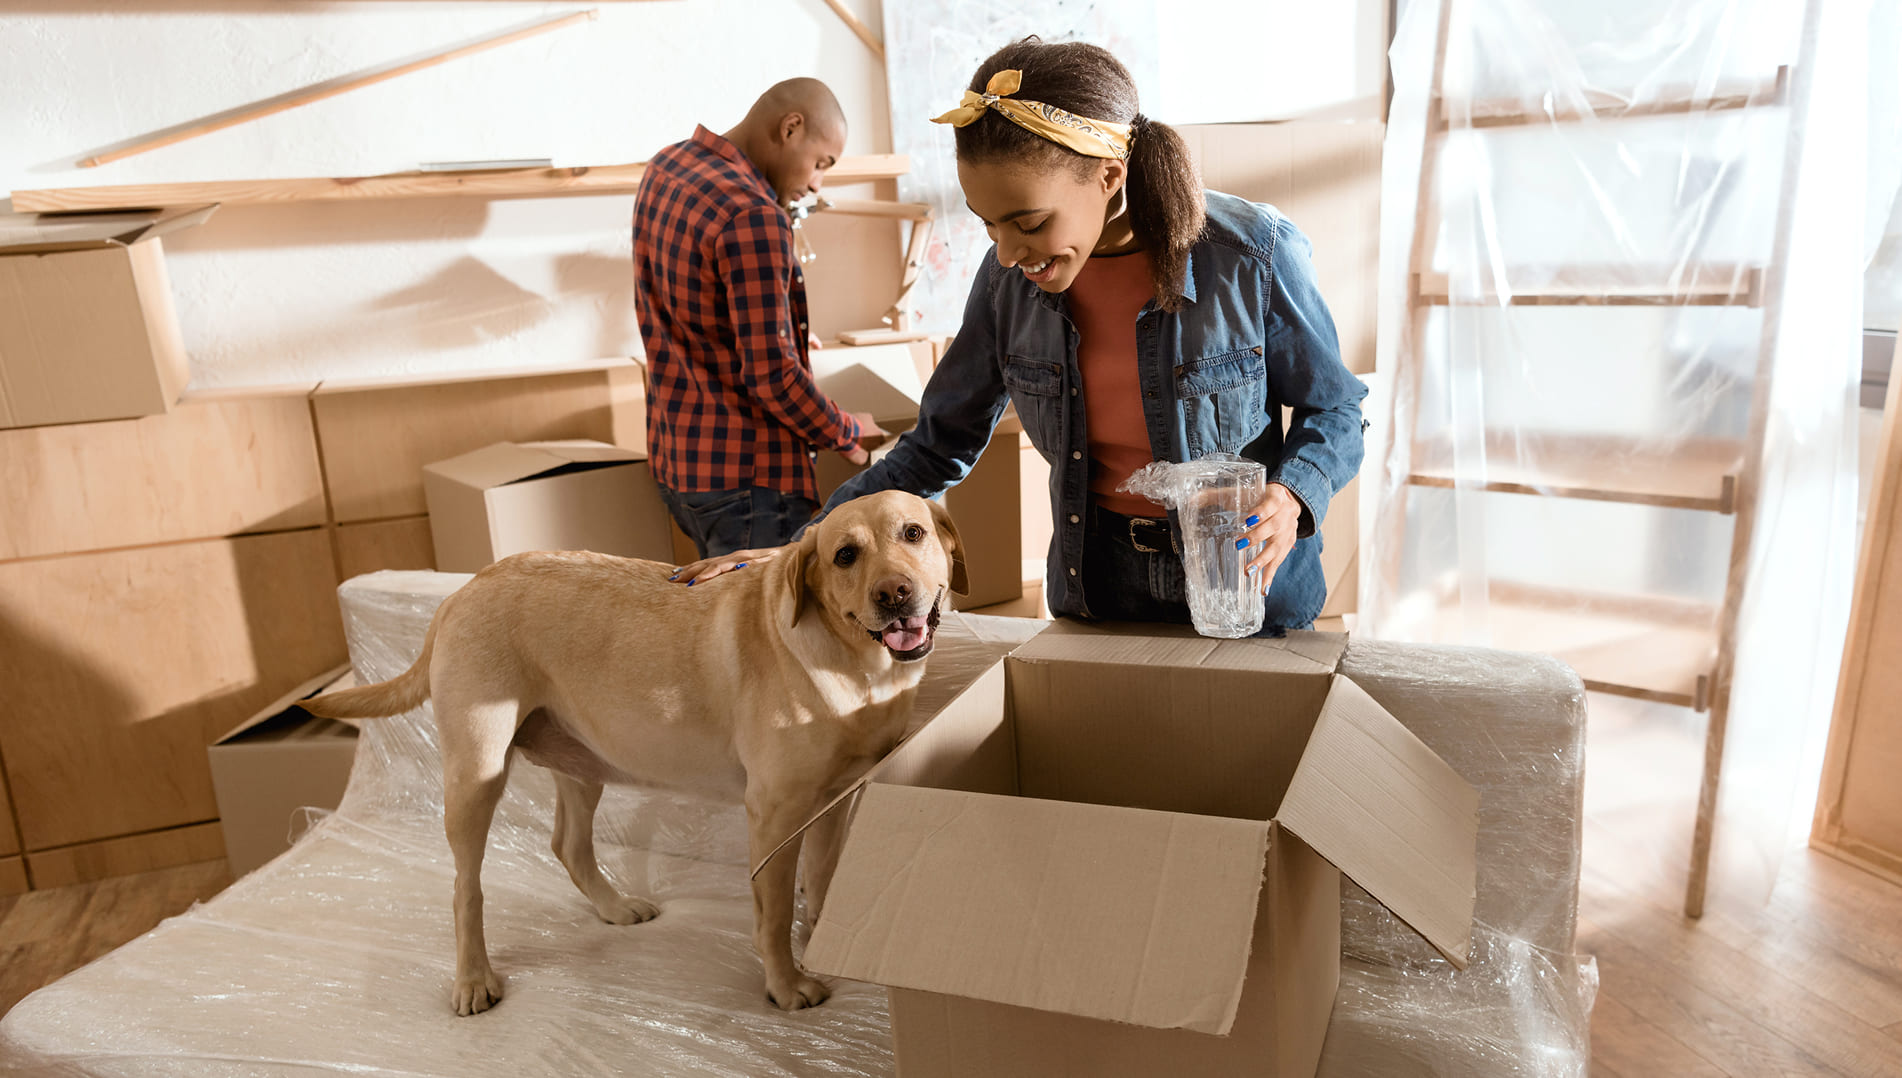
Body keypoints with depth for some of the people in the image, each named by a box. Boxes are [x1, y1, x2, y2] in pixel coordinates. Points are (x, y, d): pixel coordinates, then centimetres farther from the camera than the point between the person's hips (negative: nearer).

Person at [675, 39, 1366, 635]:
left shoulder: (1253, 255, -20)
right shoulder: (1010, 280, -10)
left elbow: (1333, 410, -5)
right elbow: (940, 444, -1)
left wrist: (1290, 496, -27)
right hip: (1095, 586, 3)